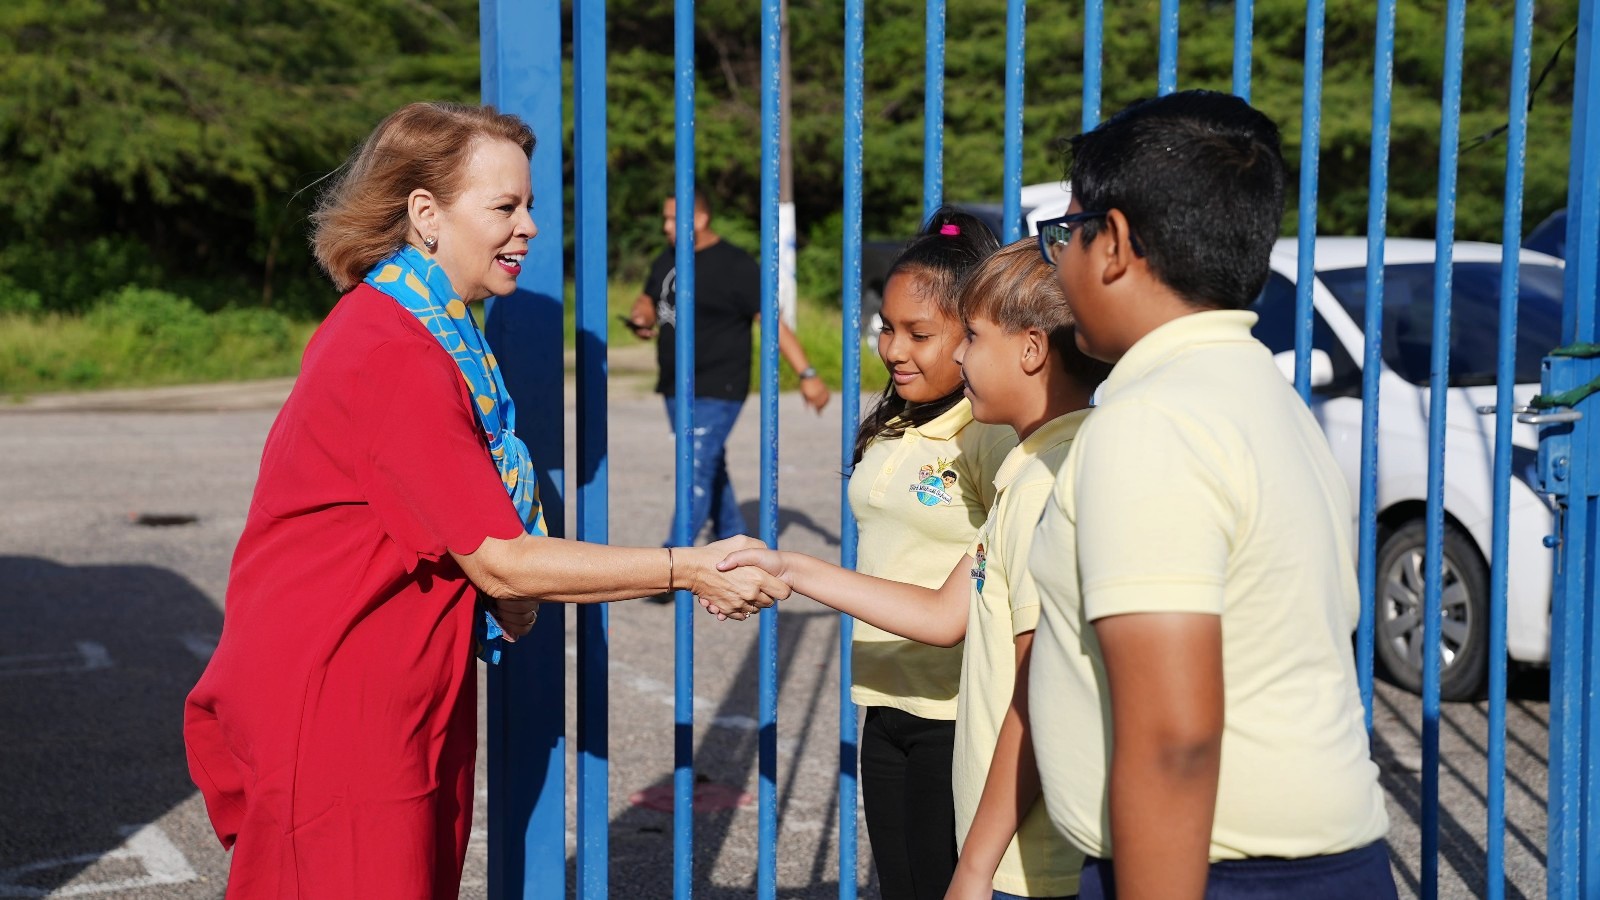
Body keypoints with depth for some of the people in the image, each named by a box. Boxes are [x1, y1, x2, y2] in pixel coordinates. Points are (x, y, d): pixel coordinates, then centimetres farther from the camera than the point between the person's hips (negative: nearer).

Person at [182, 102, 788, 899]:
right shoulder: (394, 360, -21)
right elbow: (501, 562, -20)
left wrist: (505, 590, 1)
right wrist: (686, 571, -17)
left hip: (400, 698, 10)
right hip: (337, 712, -10)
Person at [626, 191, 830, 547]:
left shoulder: (735, 266, -11)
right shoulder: (667, 260, 11)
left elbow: (773, 321, -13)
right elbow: (648, 300, 26)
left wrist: (806, 374, -20)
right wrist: (641, 318, 0)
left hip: (716, 391, -8)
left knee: (697, 471, -13)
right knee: (712, 470, 15)